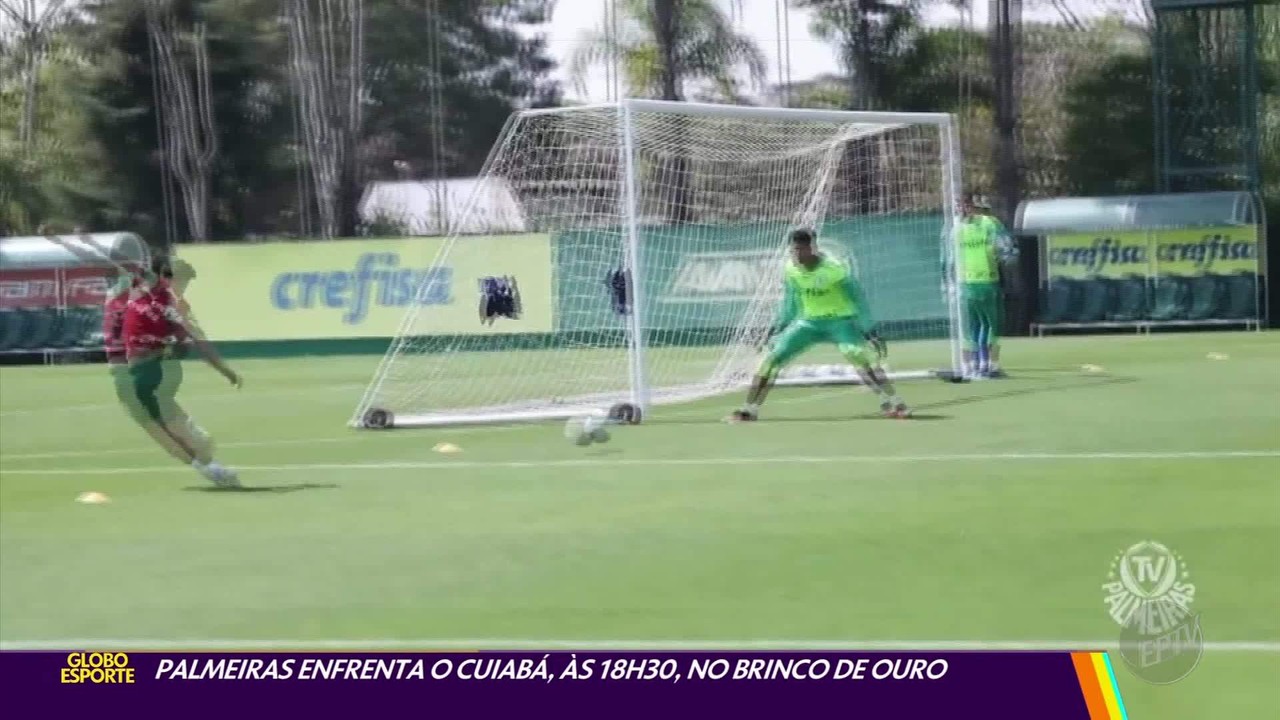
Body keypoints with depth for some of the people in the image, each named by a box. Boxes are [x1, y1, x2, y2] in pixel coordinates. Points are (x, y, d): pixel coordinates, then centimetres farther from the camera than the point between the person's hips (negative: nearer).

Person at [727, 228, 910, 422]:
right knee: (773, 357, -6)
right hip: (809, 321, 5)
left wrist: (869, 331, -19)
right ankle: (749, 410, 3)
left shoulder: (832, 268, -22)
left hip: (839, 320, -5)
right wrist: (782, 326, 14)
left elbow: (857, 297, -16)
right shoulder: (792, 269, -6)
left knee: (857, 355, -31)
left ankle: (893, 404, -25)